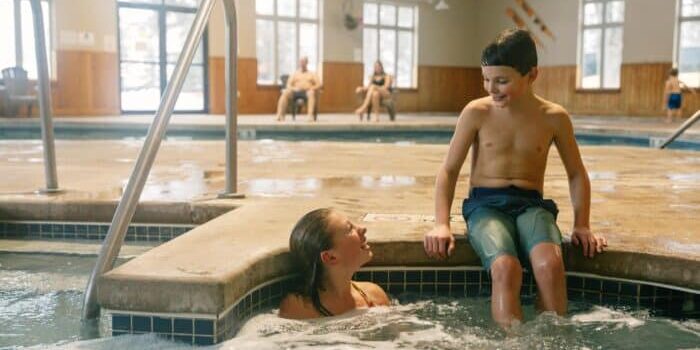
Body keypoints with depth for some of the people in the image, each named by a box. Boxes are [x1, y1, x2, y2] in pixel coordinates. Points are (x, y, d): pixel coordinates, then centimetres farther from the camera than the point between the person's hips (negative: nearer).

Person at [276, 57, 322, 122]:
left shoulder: (312, 74, 19)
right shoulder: (295, 74, 23)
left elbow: (319, 85, 6)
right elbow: (288, 85, 12)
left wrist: (310, 88, -14)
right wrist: (294, 88, -11)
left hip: (307, 92, -2)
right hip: (296, 92, 2)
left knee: (311, 93, -40)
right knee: (285, 92, -31)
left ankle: (311, 115, -56)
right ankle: (280, 114, -43)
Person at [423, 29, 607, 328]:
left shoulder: (554, 118, 3)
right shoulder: (476, 113, -1)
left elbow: (576, 174, 16)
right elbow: (449, 170, 3)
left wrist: (582, 225, 4)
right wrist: (441, 224, -9)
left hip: (532, 205, 1)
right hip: (485, 203, -1)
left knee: (550, 264, -32)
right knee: (505, 268, -33)